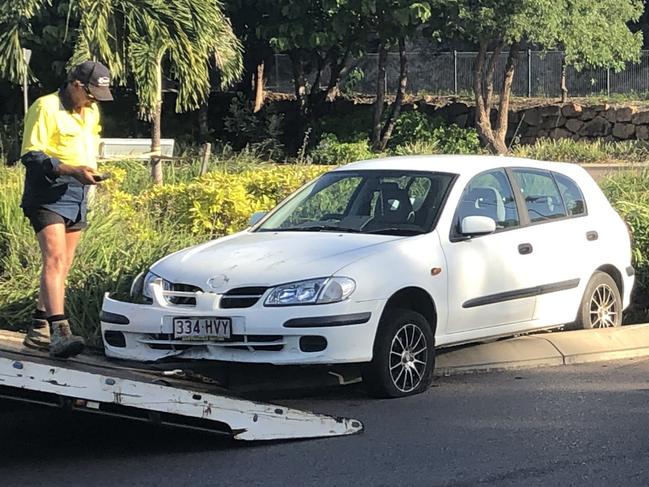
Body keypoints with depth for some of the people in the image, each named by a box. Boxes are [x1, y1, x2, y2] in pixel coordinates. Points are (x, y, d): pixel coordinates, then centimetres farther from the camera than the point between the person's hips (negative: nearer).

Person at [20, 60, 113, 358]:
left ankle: (38, 330, 17)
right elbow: (30, 155, -15)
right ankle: (59, 332, -30)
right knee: (55, 259, -20)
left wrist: (89, 172, 14)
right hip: (48, 195, -8)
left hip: (78, 196, 8)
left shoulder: (92, 112, 16)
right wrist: (71, 170, -25)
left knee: (62, 266, 9)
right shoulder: (46, 108, -9)